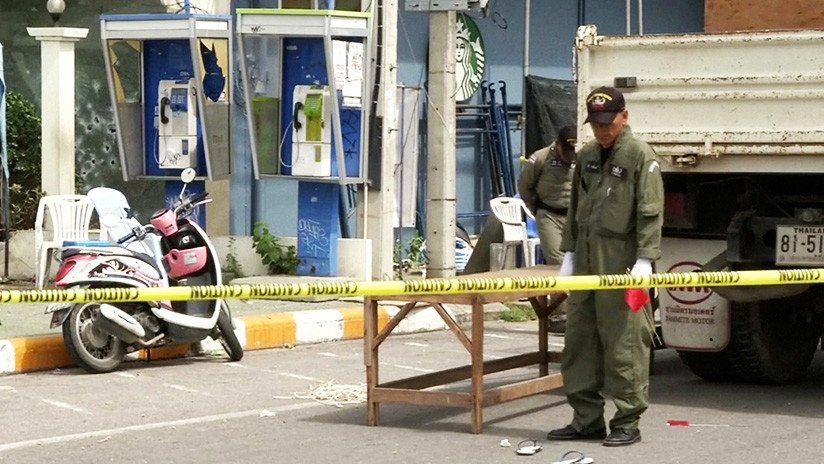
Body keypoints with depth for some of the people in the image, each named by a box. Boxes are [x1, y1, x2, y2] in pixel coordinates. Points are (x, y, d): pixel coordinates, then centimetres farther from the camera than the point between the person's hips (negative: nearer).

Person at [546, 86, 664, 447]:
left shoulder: (640, 156, -5)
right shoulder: (586, 156, 16)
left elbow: (650, 213, -10)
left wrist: (645, 259, -17)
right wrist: (569, 253, 16)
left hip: (621, 265, -7)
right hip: (585, 264, 7)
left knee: (624, 344, -5)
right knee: (579, 341, 8)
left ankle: (627, 422, 2)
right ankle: (586, 419, 16)